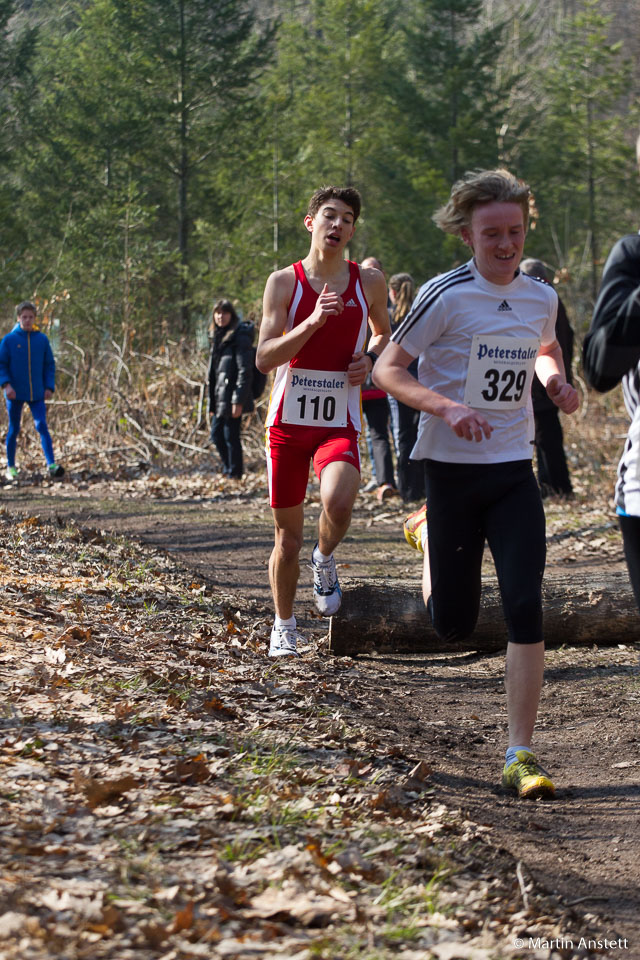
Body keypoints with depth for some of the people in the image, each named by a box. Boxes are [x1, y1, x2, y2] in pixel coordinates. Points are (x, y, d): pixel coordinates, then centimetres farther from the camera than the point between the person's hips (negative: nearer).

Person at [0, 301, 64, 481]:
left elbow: (49, 365, 9)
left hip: (36, 394, 1)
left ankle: (51, 465, -18)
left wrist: (49, 387, 0)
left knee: (42, 426, -11)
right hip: (15, 394, -1)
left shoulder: (42, 339, 3)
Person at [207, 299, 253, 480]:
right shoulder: (218, 337, 17)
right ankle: (228, 468, 28)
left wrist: (238, 401, -21)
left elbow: (245, 371, -16)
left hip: (232, 397, -9)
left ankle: (234, 474, 5)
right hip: (220, 397, 9)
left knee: (231, 436, -5)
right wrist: (212, 403, 18)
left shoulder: (240, 337, -10)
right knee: (216, 433, 12)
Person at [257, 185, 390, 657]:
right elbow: (264, 358, -9)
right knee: (288, 533, 7)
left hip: (340, 423, 0)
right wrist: (312, 323, -22)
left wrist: (370, 359, 0)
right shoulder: (284, 281, -2)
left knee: (338, 502, -28)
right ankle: (284, 626, 27)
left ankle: (325, 560, 6)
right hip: (288, 419, 0)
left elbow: (385, 333, 23)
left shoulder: (369, 282, 4)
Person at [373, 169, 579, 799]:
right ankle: (431, 540, 41)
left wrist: (556, 380, 3)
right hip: (452, 469, -3)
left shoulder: (541, 298, 5)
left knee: (525, 610, -11)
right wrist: (447, 406, -24)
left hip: (514, 472, 3)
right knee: (454, 624, 6)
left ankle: (520, 756, -7)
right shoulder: (444, 296, -11)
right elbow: (386, 371, -8)